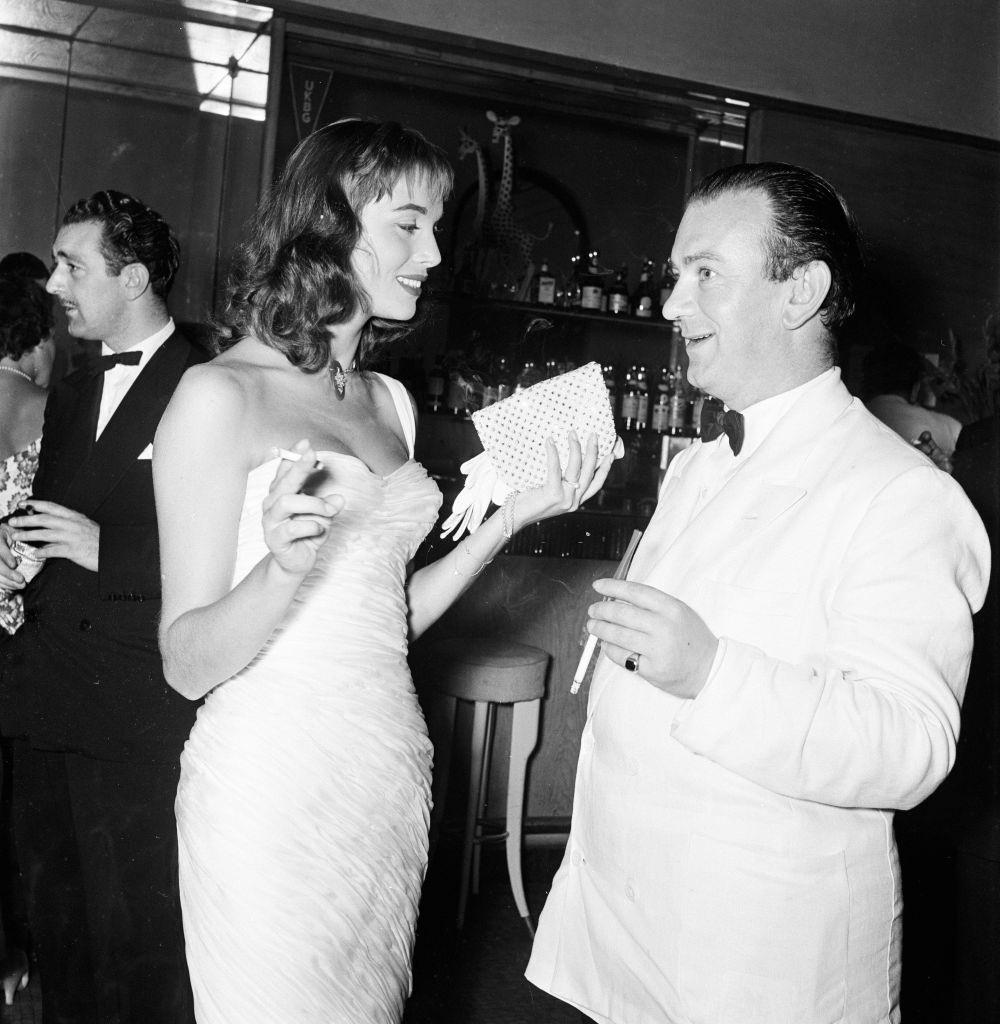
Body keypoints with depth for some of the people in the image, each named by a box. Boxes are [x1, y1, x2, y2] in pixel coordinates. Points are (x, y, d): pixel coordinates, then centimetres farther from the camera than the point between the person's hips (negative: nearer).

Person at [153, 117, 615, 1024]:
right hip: (270, 780, -6)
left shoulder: (389, 400, 9)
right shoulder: (220, 396, -12)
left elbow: (390, 614, 10)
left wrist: (514, 515, 2)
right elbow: (187, 663, -12)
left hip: (388, 770, 7)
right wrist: (284, 569, -30)